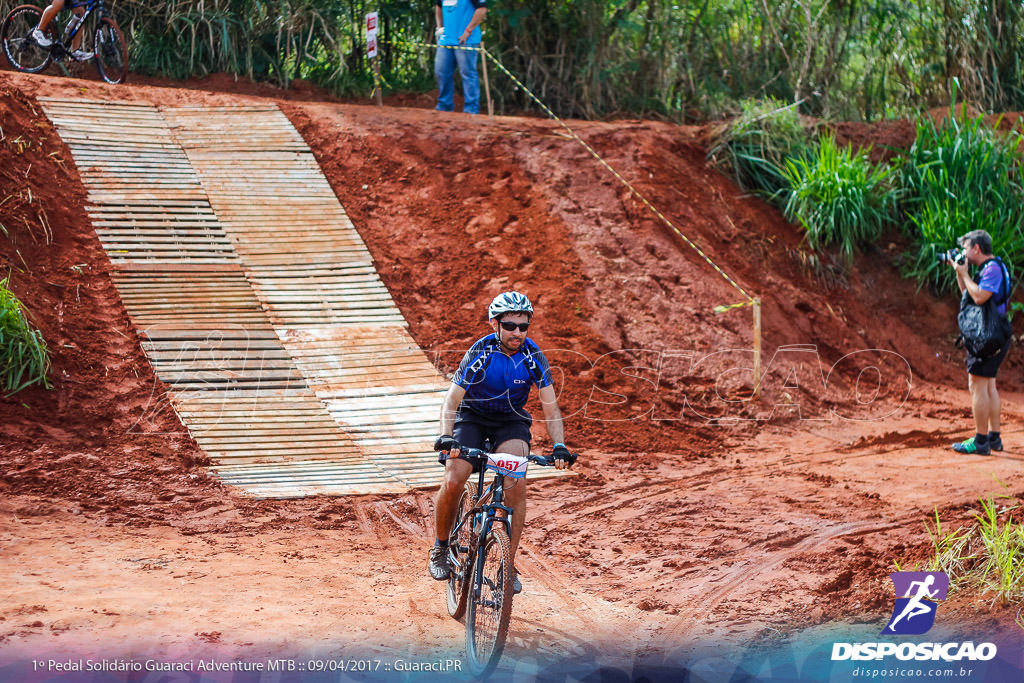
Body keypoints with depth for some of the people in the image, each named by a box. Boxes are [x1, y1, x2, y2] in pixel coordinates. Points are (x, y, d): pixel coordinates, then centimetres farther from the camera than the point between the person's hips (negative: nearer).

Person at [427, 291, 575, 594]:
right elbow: (451, 400, -25)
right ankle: (440, 548, 5)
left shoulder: (533, 356, -18)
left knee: (516, 485, -24)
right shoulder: (480, 353, -23)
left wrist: (559, 447, -29)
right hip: (472, 418, -1)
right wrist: (446, 437, -42)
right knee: (452, 482, -21)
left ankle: (509, 565, -16)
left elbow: (550, 407, -15)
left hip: (511, 421, 1)